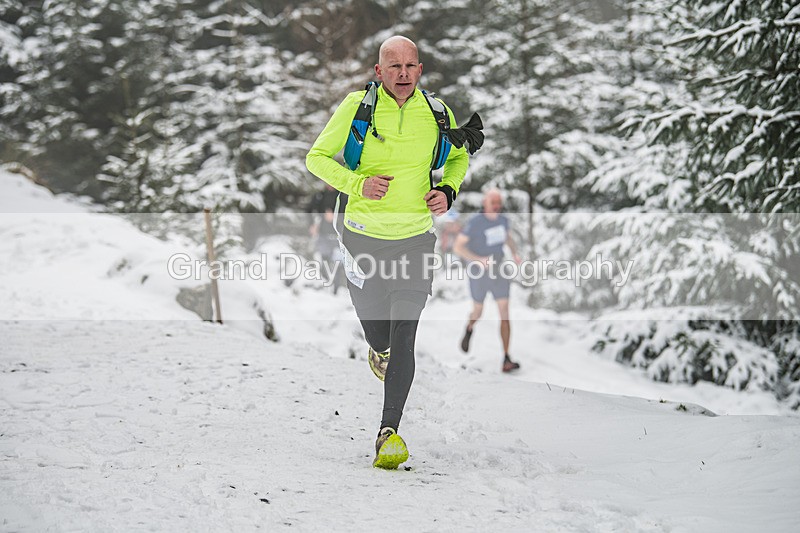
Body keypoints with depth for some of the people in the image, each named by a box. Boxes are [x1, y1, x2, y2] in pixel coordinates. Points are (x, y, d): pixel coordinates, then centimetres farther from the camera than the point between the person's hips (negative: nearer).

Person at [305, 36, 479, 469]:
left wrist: (448, 190, -3)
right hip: (364, 235, 0)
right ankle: (379, 351, 53)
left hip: (415, 239, 0)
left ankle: (390, 432, -7)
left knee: (403, 339, -9)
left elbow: (460, 157, 17)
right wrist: (357, 184, -19)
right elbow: (317, 157, -2)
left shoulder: (436, 113, -2)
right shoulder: (356, 108, -8)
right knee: (374, 327, 14)